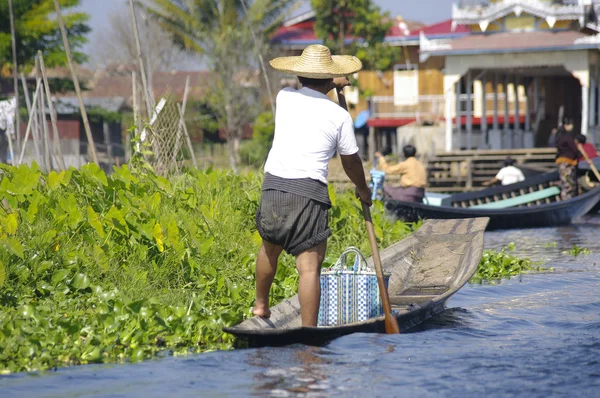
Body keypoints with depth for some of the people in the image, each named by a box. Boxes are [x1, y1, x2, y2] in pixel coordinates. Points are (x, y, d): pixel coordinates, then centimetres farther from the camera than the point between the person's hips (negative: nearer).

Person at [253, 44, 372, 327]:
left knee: (270, 248, 27)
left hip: (273, 187, 4)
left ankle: (260, 305, 44)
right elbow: (351, 161, 14)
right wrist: (363, 190, 32)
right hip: (309, 194, -4)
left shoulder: (284, 97, 9)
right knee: (310, 267, -5)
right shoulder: (339, 115, 1)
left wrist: (331, 86, 52)